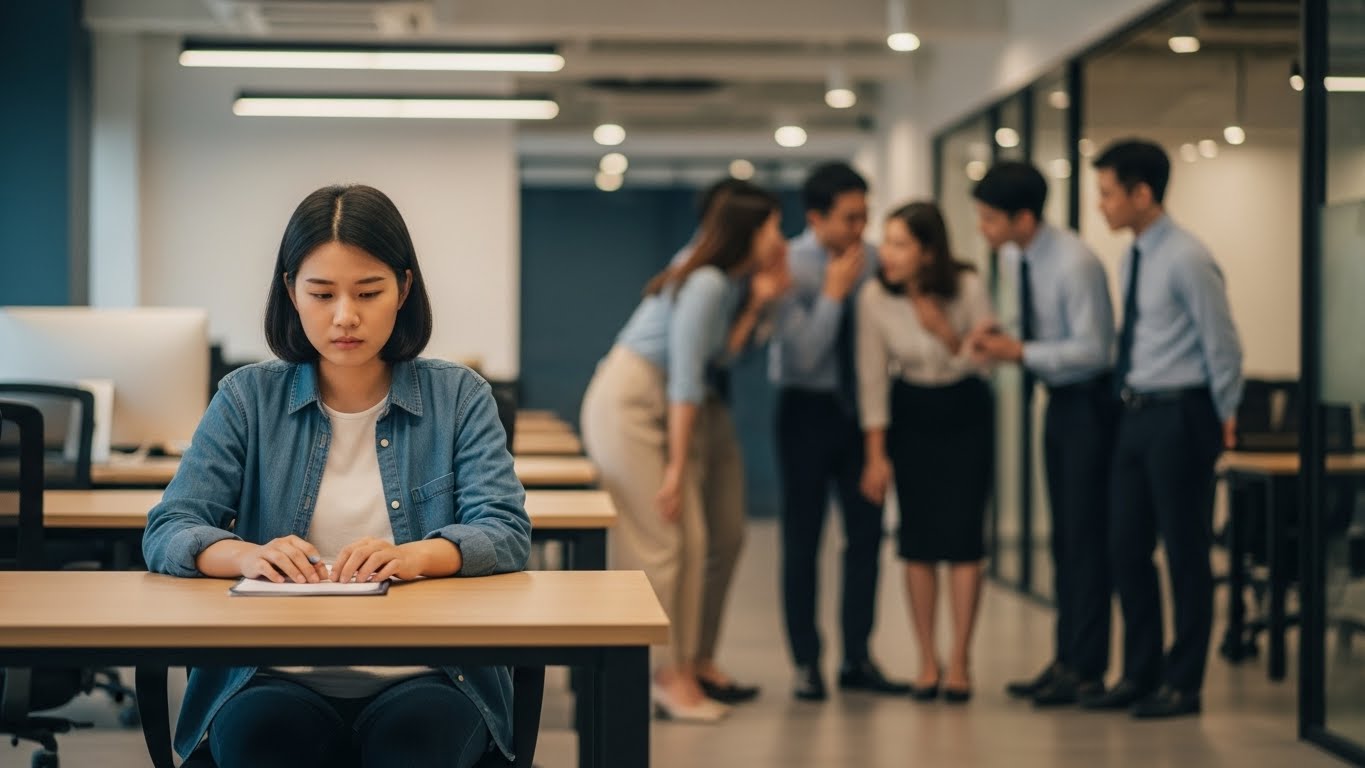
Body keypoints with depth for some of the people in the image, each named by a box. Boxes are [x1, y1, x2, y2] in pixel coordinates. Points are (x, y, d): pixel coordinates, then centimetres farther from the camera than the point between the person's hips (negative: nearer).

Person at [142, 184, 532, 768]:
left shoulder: (459, 396, 9)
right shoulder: (247, 398, 10)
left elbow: (505, 533, -3)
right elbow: (168, 532, 1)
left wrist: (412, 557, -25)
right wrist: (248, 555, -22)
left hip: (423, 677, 0)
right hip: (280, 679, 0)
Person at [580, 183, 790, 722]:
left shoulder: (728, 283, 11)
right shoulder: (707, 285, -18)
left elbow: (719, 354, 0)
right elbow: (686, 378, -19)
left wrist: (760, 302, 0)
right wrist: (676, 466, -18)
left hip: (665, 409, 10)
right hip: (627, 403, -10)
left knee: (694, 542, 2)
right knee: (657, 546, -10)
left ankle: (682, 674, 5)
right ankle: (661, 678, -5)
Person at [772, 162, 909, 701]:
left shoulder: (872, 261, -1)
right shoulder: (789, 268, -14)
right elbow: (803, 358, -21)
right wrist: (834, 293, -21)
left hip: (858, 406, 4)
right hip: (808, 409, -4)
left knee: (867, 531, 5)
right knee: (802, 536, 3)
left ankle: (858, 659, 16)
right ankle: (806, 664, 12)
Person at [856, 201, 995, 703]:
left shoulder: (967, 288, -19)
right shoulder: (875, 297, -15)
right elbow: (872, 378, -8)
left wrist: (947, 334, -30)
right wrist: (876, 456, -7)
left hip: (966, 413, -1)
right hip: (910, 413, 1)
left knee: (962, 534, -6)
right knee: (918, 538, -1)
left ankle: (959, 661, 3)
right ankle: (927, 662, 8)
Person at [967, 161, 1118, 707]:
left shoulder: (1074, 264, -22)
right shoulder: (1012, 258, 4)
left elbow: (1092, 350, -22)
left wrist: (1020, 352, -24)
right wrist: (1001, 340, -4)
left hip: (1088, 401, -9)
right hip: (1059, 400, 9)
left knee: (1085, 534, -5)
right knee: (1064, 534, 13)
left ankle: (1086, 670, 2)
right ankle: (1066, 661, 21)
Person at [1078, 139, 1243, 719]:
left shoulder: (1187, 260, -15)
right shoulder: (1135, 258, 10)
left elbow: (1221, 343, -10)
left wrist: (1224, 416, -2)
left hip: (1179, 418, -8)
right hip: (1136, 412, 8)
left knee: (1185, 551, 2)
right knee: (1126, 547, 11)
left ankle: (1183, 683, 12)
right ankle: (1139, 674, 23)